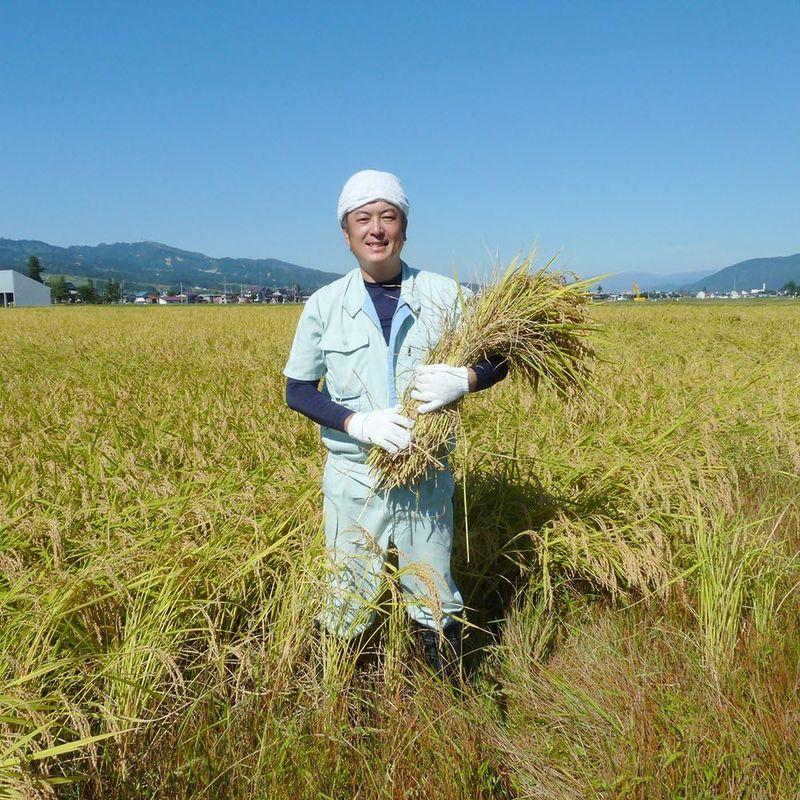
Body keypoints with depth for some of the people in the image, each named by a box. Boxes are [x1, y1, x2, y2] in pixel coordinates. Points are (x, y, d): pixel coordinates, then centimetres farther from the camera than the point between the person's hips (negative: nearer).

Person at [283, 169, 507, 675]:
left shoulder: (445, 294, -2)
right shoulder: (325, 305, -2)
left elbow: (497, 361, 3)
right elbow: (297, 391, 0)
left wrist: (463, 381, -21)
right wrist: (359, 423, -18)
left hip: (427, 477, 0)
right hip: (353, 476, 0)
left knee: (435, 602, 13)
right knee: (349, 602, 13)